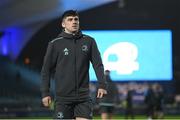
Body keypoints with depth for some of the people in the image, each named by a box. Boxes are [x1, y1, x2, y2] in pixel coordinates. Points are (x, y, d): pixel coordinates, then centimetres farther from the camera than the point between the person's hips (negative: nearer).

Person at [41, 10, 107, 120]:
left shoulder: (89, 41, 5)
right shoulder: (55, 44, 0)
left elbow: (98, 64, 4)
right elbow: (46, 69, 3)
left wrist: (102, 85, -9)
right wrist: (45, 93, -2)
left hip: (83, 97, 2)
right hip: (63, 97, -1)